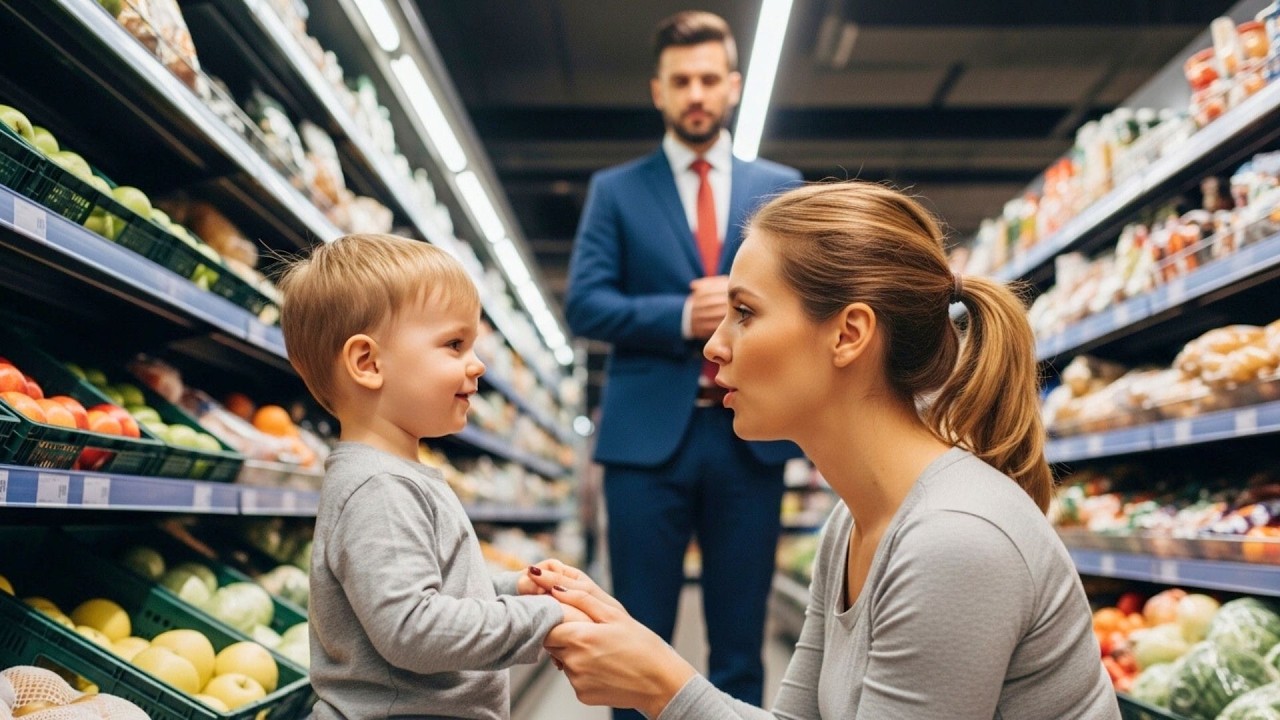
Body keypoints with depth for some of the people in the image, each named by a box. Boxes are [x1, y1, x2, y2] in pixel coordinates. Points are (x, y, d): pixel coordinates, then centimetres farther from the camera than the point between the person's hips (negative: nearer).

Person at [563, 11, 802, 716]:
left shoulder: (781, 187, 12)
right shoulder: (615, 189, 8)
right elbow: (584, 304, -1)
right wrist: (681, 315, -14)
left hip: (750, 434, 2)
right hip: (648, 434, -1)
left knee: (739, 648, 9)